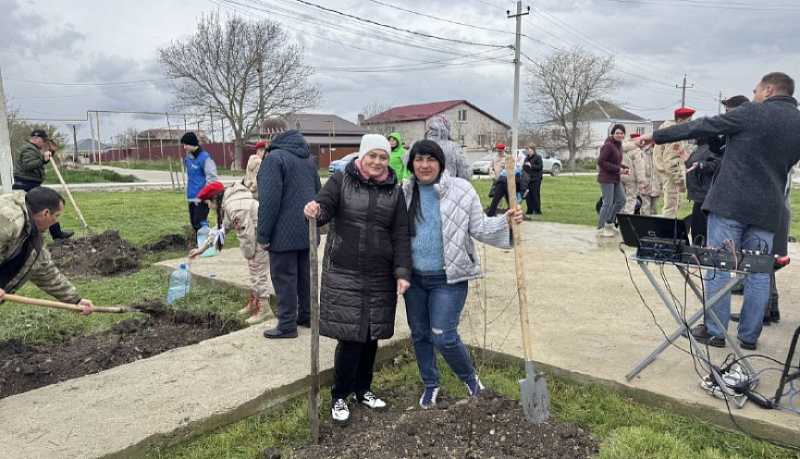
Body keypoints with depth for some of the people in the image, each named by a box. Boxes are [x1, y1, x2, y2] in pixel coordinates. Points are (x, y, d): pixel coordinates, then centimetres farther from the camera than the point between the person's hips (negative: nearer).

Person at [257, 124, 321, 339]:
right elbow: (318, 192, 18)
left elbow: (269, 199, -19)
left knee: (284, 277, 0)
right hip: (308, 230, 8)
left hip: (285, 232, -8)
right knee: (305, 274, 16)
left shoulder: (274, 158, -14)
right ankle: (306, 315, 26)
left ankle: (287, 325, 5)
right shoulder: (308, 158, 12)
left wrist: (263, 234, -14)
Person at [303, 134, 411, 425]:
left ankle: (362, 390, 33)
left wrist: (402, 272, -8)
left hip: (380, 277, 3)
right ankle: (339, 397, 17)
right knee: (350, 338, -3)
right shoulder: (341, 181, 0)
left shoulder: (394, 192, 6)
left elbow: (400, 236, 2)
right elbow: (324, 207, -11)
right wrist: (315, 210, -36)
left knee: (370, 336, 12)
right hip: (343, 274, -3)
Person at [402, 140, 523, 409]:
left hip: (449, 278, -4)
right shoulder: (405, 192, 3)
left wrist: (506, 222, -20)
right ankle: (430, 384, 37)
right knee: (419, 334, 14)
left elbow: (479, 228, -4)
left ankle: (470, 378, 26)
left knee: (443, 337, -4)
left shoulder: (460, 190, -7)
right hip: (414, 277, 4)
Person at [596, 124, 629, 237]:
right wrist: (617, 169, -19)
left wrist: (624, 168, 4)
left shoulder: (619, 145, 13)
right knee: (608, 203, -6)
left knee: (621, 200, 12)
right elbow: (600, 162, -21)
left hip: (615, 179, 9)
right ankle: (600, 228, 6)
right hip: (606, 178, -9)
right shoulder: (608, 145, -16)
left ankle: (609, 222, 24)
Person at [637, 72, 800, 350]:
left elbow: (702, 127, -3)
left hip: (730, 202, -5)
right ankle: (749, 336, 15)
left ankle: (715, 332, 6)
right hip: (768, 209, 5)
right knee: (758, 271, 9)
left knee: (719, 266, 1)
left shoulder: (752, 113, -5)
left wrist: (656, 137, 5)